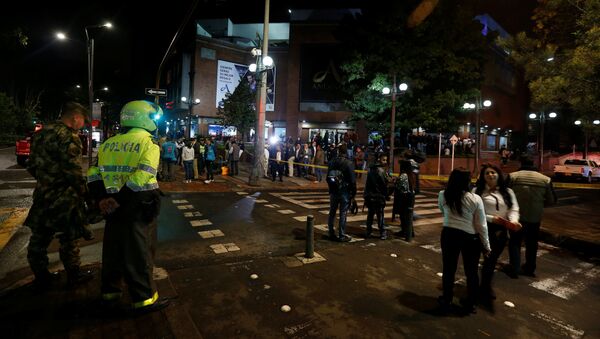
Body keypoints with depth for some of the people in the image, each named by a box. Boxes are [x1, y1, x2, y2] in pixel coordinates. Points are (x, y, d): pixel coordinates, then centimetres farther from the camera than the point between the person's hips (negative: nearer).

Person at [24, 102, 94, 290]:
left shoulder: (41, 134, 10)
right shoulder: (69, 137, -17)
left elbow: (32, 166, 16)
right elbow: (74, 170, -22)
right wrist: (83, 190, -10)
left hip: (42, 195, 8)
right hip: (63, 198, -8)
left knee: (39, 238, 16)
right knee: (69, 238, 7)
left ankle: (41, 277, 30)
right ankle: (74, 275, 21)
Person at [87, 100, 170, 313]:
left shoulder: (108, 143, 8)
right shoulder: (148, 144, -12)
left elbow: (95, 173, 4)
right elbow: (141, 178, -23)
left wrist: (102, 198, -1)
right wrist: (119, 200, -18)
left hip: (113, 206, 6)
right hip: (138, 208, -6)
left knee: (113, 249, 20)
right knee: (140, 253, 5)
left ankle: (110, 292, 35)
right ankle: (144, 299, 16)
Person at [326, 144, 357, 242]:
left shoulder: (331, 162, 3)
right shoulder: (348, 164, -13)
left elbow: (328, 177, 9)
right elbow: (352, 180, -13)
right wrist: (353, 192, -3)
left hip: (333, 191, 5)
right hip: (344, 192, -5)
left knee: (332, 213, 13)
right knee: (343, 214, 2)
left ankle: (331, 234, 21)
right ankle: (342, 236, 8)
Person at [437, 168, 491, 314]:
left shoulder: (442, 195, -8)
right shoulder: (475, 199, -14)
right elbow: (481, 225, -6)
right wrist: (486, 245, 4)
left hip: (449, 234, 1)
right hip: (470, 238, -1)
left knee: (448, 269, 15)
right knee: (471, 271, 17)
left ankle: (446, 301, 29)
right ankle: (470, 303, 32)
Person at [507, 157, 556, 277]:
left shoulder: (513, 176, -10)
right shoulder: (546, 179, 0)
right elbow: (552, 200, 3)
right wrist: (539, 204, 19)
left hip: (517, 216, -3)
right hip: (535, 217, 3)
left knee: (515, 242, 11)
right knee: (532, 244, 18)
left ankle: (515, 268, 7)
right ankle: (529, 269, 27)